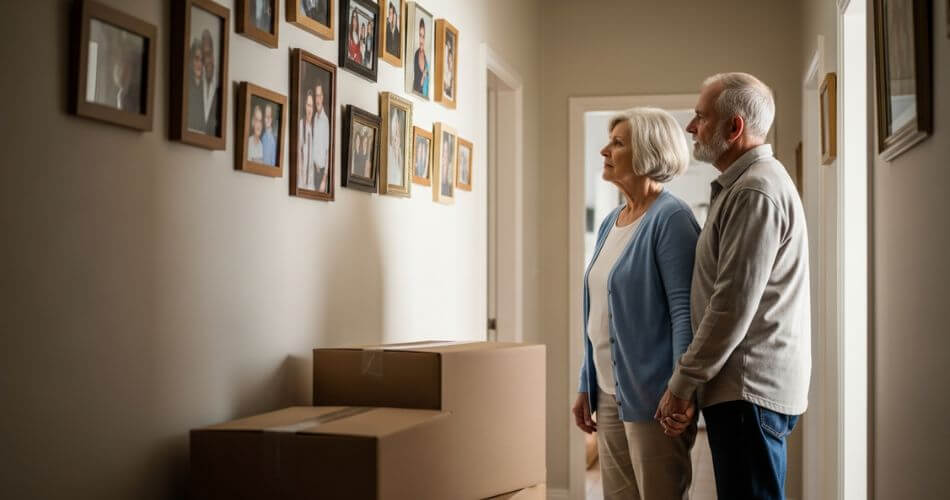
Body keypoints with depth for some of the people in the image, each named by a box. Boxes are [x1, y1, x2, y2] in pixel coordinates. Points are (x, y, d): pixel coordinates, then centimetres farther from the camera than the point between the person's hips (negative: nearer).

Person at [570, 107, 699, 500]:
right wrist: (586, 386, 15)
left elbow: (684, 312, -17)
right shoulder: (610, 222, 13)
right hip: (609, 394, 8)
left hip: (650, 396, -8)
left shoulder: (670, 219, -11)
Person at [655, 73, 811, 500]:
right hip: (746, 386, 10)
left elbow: (734, 306, -20)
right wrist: (691, 382, 21)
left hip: (749, 390, -10)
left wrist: (681, 385, -14)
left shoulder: (755, 191, -15)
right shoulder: (742, 185, 19)